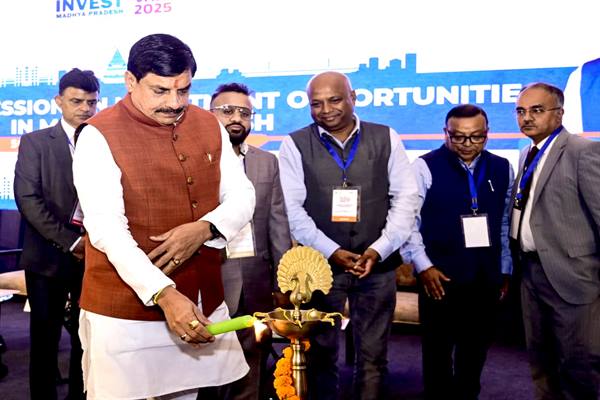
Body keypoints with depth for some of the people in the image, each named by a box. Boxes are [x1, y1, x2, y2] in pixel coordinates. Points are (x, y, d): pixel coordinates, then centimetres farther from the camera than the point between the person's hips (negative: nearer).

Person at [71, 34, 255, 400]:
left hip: (203, 304, 5)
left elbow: (243, 197, 6)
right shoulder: (99, 136, -11)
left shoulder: (209, 126, 5)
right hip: (125, 313, -4)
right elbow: (106, 231, -18)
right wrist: (163, 294, -29)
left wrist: (205, 228, -15)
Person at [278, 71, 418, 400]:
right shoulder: (295, 145, 0)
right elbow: (292, 209, -4)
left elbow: (405, 197, 2)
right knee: (320, 353, 10)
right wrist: (332, 251, -12)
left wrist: (378, 249, -9)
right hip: (320, 263, -1)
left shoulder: (386, 138, 4)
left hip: (377, 264, 1)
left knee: (373, 355, 10)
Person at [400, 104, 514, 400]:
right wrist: (423, 266, -13)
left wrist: (505, 271, 13)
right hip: (439, 276, -4)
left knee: (476, 348, 15)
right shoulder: (425, 167, -9)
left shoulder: (502, 169, 6)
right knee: (437, 349, 10)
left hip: (486, 278, 4)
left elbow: (506, 224, 12)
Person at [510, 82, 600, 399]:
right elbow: (523, 211, 11)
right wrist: (518, 260, 6)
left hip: (567, 273, -7)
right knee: (539, 358, 19)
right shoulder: (527, 155, 12)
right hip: (531, 271, 8)